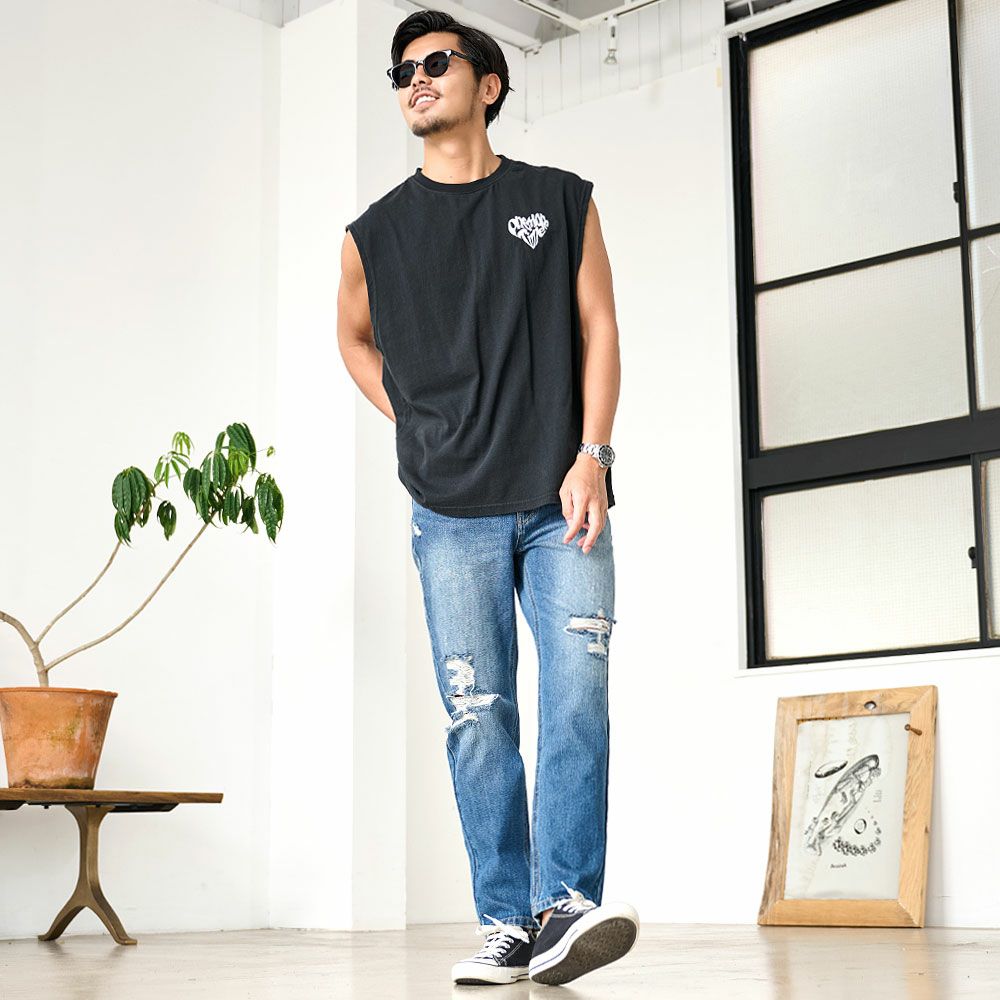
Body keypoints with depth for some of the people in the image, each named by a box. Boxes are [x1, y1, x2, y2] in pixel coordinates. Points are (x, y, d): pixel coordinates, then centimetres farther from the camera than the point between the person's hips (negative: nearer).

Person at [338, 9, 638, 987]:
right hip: (453, 512, 1)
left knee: (577, 691, -13)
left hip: (562, 503, 0)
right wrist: (416, 425, 12)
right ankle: (506, 923, 3)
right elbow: (354, 338, 27)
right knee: (480, 717, -2)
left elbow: (597, 329, 6)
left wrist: (592, 455, -6)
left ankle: (565, 905, -12)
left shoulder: (561, 201, 10)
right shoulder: (376, 233, 11)